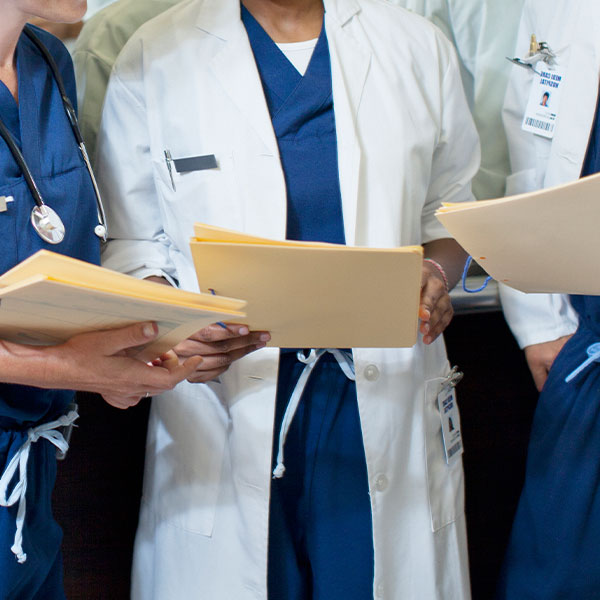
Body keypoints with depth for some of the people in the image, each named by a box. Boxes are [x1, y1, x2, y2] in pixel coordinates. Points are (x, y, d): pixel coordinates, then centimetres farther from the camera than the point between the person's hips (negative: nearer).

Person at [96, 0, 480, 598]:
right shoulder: (154, 57, 0)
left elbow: (450, 205, 17)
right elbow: (127, 242, 2)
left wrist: (438, 271, -5)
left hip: (385, 397, 2)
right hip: (229, 401, -1)